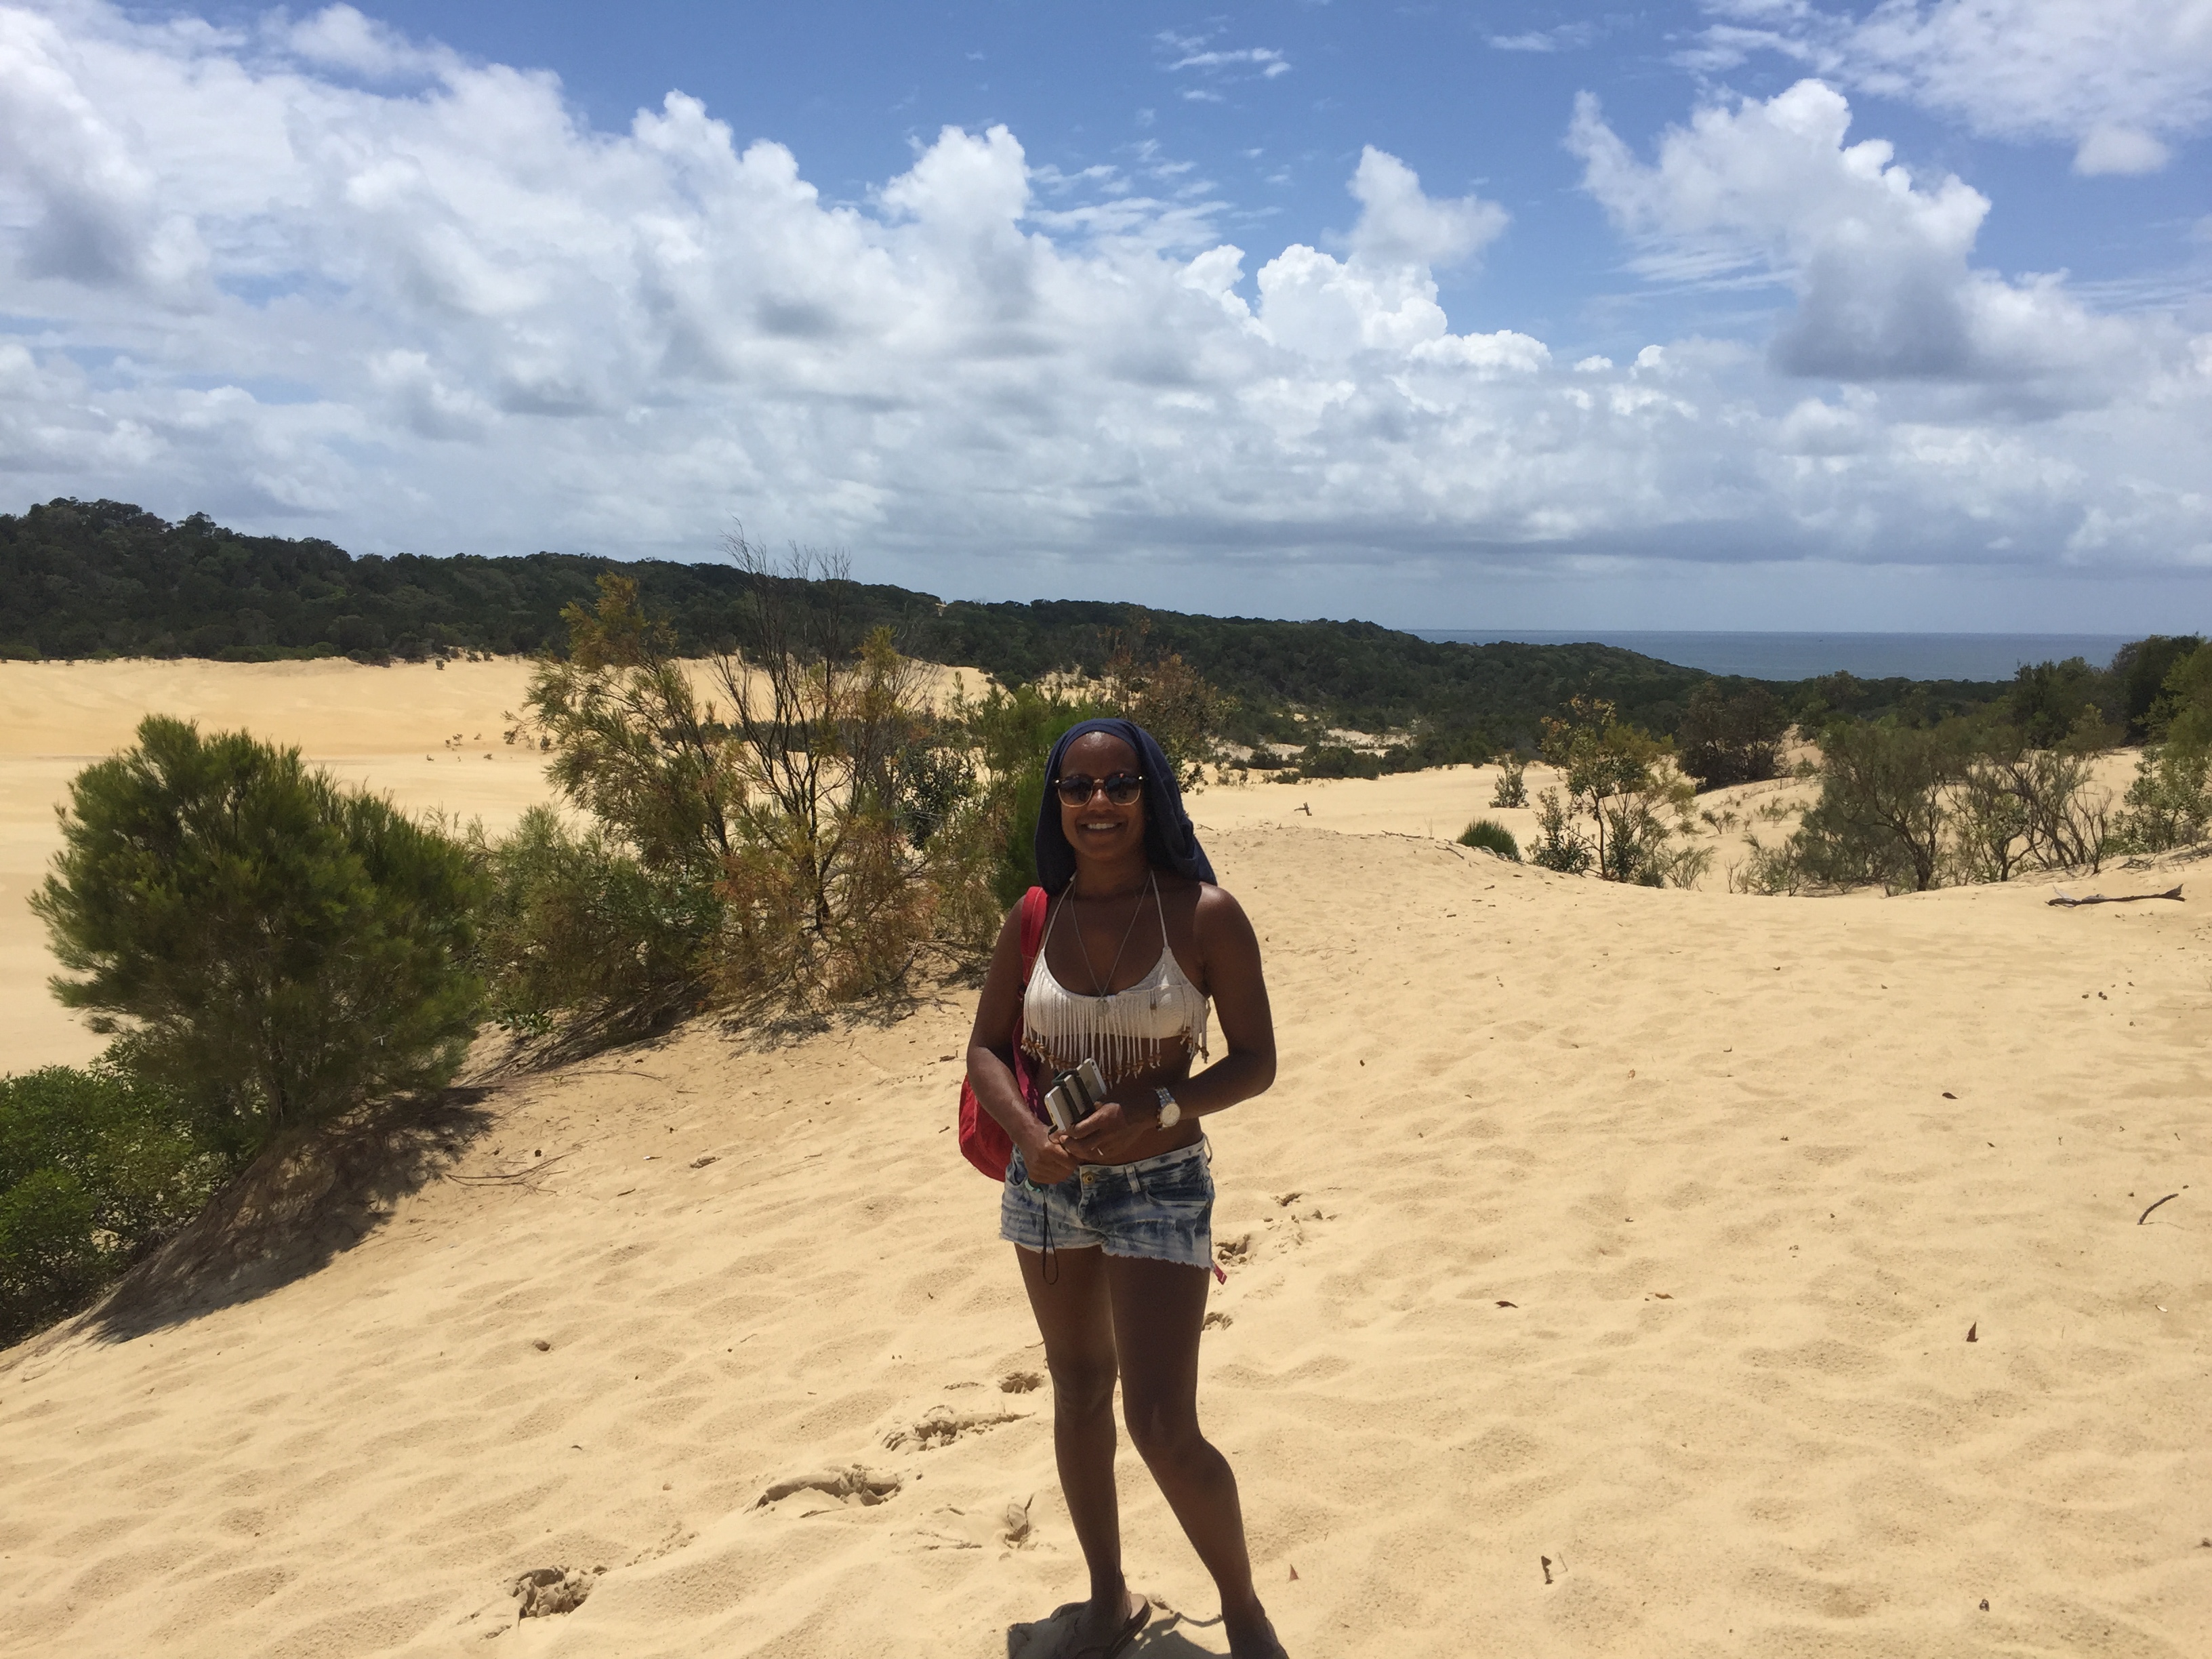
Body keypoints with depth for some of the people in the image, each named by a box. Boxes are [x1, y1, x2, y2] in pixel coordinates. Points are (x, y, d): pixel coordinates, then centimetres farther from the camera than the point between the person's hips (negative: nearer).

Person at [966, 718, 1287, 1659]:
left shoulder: (1204, 915, -12)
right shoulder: (1037, 916, -2)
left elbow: (1255, 1061, -8)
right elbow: (986, 1047, 4)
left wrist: (1156, 1106, -23)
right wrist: (1030, 1137, -15)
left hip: (1159, 1188, -4)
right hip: (1046, 1183, 4)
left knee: (1162, 1427, -7)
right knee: (1079, 1393, 18)